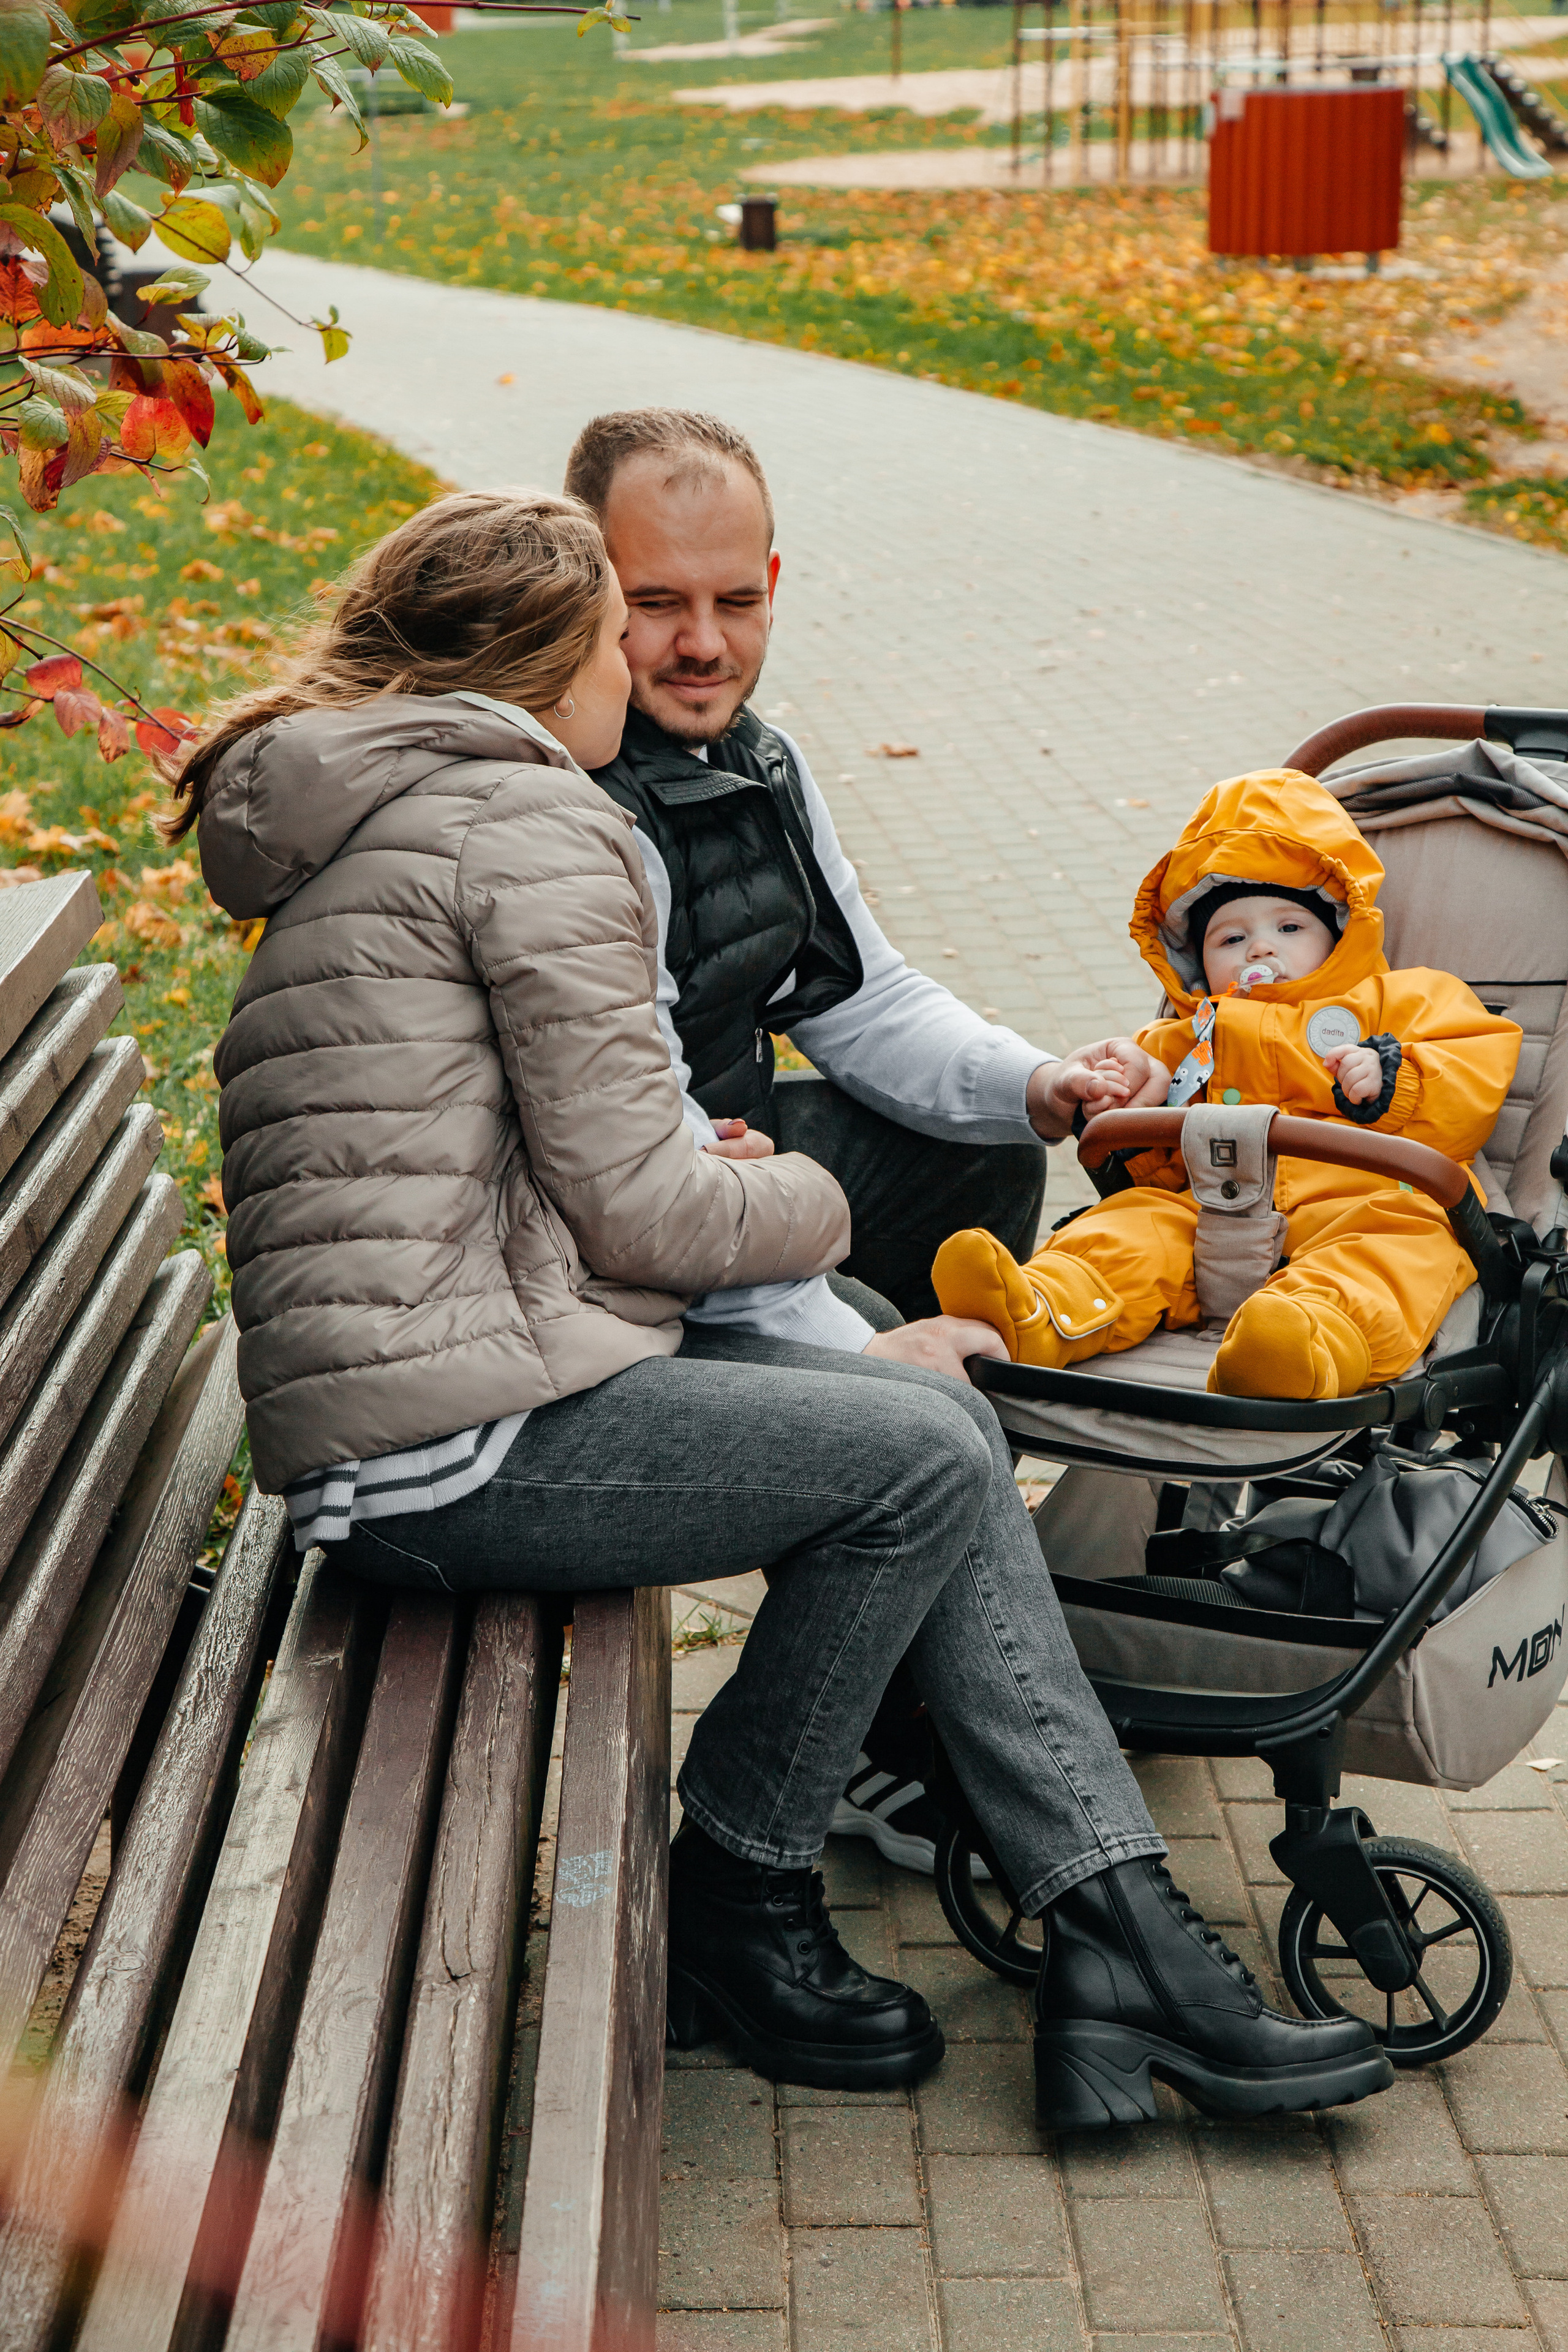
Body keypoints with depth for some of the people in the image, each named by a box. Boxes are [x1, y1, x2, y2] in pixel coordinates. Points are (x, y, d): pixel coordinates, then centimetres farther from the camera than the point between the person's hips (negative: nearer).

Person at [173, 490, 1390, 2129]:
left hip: (387, 1408, 10)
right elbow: (634, 1210, -13)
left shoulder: (370, 826, 23)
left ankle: (1123, 1945, 2)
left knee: (943, 1418, 5)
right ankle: (730, 1911, 5)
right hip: (450, 1439, -10)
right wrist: (805, 1203, 7)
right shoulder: (529, 820, -10)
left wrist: (716, 1178, 13)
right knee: (925, 1459, -13)